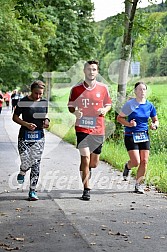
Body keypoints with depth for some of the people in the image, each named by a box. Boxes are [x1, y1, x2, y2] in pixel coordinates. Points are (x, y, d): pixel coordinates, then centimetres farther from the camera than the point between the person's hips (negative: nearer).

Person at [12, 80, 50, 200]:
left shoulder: (44, 102, 5)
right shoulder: (23, 102, -7)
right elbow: (15, 117, -2)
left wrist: (46, 121, -2)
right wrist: (26, 124, -17)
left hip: (39, 136, 3)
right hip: (25, 136, -3)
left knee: (36, 164, 2)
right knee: (26, 162, -13)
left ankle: (32, 191, 10)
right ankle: (22, 172, 24)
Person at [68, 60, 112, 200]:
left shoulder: (103, 88, 4)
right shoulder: (76, 89, 0)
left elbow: (108, 104, 15)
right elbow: (70, 106, 10)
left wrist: (105, 110, -8)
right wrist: (75, 112, -13)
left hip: (98, 129, 3)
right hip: (82, 128, -2)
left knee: (94, 163, 10)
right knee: (85, 158, -10)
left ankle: (85, 169, 45)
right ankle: (86, 190, 0)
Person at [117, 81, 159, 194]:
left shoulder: (150, 105, 4)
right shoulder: (130, 104, -8)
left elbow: (156, 120, 15)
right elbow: (119, 118, -3)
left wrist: (155, 125, -7)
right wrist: (128, 124, -20)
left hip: (144, 136, 4)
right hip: (131, 136, -4)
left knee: (144, 161, -1)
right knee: (136, 162, -10)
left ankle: (138, 185, 14)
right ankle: (127, 166, 28)